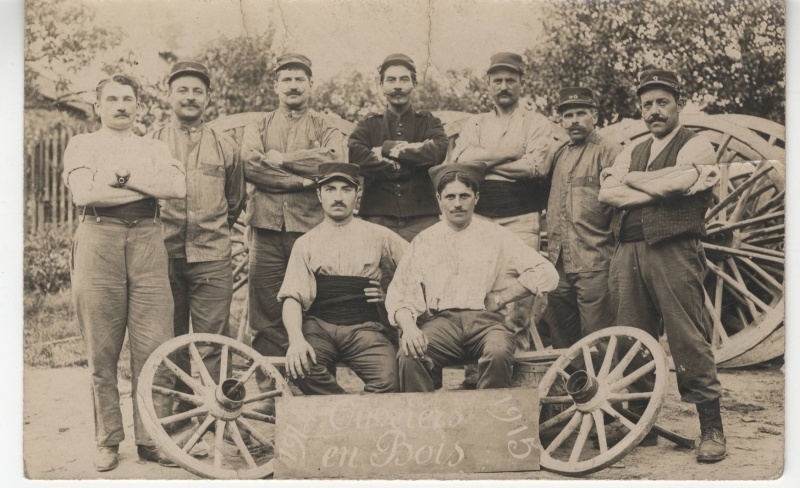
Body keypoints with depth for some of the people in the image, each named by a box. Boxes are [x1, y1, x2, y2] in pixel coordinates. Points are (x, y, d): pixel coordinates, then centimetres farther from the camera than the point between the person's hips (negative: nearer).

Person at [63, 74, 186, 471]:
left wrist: (123, 177, -4)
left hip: (147, 241, 2)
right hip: (98, 241, -1)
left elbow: (178, 187, 1)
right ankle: (107, 441, 12)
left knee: (155, 348, -4)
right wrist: (149, 187, -1)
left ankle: (151, 439, 5)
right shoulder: (82, 145, 13)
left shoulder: (154, 148, 20)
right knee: (102, 352, 1)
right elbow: (83, 194, -6)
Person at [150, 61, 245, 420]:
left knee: (211, 343, -2)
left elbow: (236, 202, 21)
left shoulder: (225, 147, 11)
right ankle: (177, 413, 16)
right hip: (163, 256, 1)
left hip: (212, 258, 0)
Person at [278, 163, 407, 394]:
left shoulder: (377, 235, 13)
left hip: (363, 327, 0)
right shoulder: (306, 243, 12)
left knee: (387, 380, -29)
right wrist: (296, 339, -17)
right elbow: (292, 298, 1)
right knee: (300, 366, -33)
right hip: (319, 326, 1)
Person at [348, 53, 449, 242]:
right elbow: (355, 154, -6)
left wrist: (388, 149, -7)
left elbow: (439, 150, -9)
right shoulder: (369, 124, 14)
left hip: (422, 218, 0)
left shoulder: (429, 122, 14)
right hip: (377, 217, 0)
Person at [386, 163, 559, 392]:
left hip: (485, 320, 0)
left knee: (499, 353, -35)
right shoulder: (423, 241, 15)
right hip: (440, 321, 1)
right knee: (409, 356, -31)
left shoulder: (496, 235, 12)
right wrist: (408, 327, -12)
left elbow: (546, 273, 6)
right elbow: (398, 294, 8)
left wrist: (500, 298, 1)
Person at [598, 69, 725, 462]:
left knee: (689, 341, -7)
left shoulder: (696, 147, 7)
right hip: (629, 253, 5)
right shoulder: (631, 153, 23)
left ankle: (711, 429, 2)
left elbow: (674, 182, -13)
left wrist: (631, 179, 4)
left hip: (674, 251, -5)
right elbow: (606, 193, 5)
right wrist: (660, 189, -5)